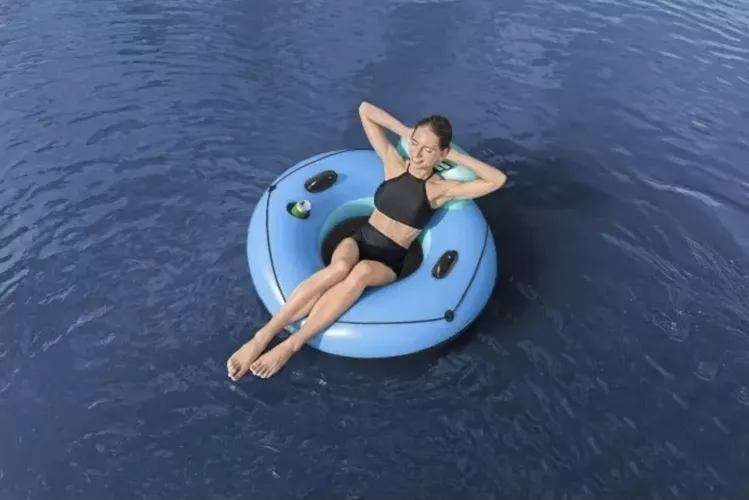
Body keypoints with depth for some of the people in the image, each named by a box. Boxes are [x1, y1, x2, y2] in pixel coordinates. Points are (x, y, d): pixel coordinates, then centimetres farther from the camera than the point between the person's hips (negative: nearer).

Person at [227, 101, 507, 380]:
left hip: (387, 263, -1)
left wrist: (457, 157, -8)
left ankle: (291, 345, -36)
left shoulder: (440, 189, -3)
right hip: (359, 240, 1)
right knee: (340, 267, -37)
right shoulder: (394, 163, 2)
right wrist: (406, 132, 2)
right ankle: (263, 336, -37)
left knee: (362, 272, -39)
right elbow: (365, 110, 5)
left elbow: (497, 180, -13)